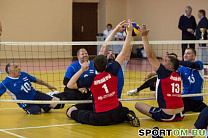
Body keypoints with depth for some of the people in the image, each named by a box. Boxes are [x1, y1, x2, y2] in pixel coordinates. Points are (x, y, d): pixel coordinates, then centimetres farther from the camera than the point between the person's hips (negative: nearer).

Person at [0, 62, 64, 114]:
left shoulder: (23, 74, 1)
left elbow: (36, 80, 17)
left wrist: (48, 85, 26)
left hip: (36, 95, 4)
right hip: (27, 104, -4)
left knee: (58, 104, -11)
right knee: (37, 111, -37)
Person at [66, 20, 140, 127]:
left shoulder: (90, 80, -10)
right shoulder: (112, 72, -5)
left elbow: (70, 85, -1)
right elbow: (123, 52, 1)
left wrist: (81, 70, -3)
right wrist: (129, 32, 4)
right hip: (116, 116, 2)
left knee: (70, 111, 12)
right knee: (125, 110, 34)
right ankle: (129, 116, 0)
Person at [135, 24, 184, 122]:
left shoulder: (165, 73, -11)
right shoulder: (178, 77, 8)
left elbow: (150, 56, -13)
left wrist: (144, 36, -11)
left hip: (167, 116, -8)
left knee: (138, 104, -1)